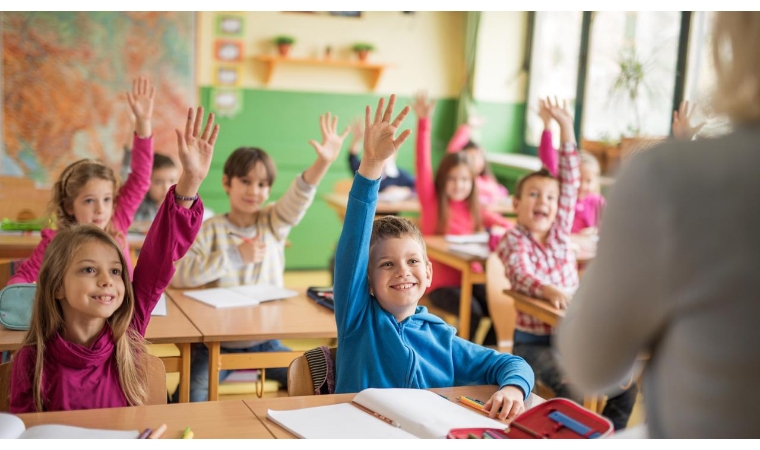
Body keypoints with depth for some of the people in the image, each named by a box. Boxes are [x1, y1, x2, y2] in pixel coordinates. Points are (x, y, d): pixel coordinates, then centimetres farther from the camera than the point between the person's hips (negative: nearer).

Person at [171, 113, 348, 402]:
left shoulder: (274, 224, 3)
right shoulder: (210, 230, -5)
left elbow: (298, 198, -17)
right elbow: (177, 274, -18)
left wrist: (324, 162, -37)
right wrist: (235, 256, -20)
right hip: (217, 341, -3)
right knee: (192, 399, -21)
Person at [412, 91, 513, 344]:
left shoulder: (475, 209, 10)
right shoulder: (431, 202, -1)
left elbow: (508, 226, 8)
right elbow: (423, 165, -12)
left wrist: (502, 230, -17)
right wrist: (423, 122, -23)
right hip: (442, 283, -4)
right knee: (473, 311, -30)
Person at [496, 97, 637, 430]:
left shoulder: (559, 231, 7)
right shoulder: (513, 240, -6)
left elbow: (570, 183, 2)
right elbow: (520, 274, -26)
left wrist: (566, 127, -3)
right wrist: (550, 290, -46)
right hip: (533, 340, -5)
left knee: (627, 383, -7)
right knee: (570, 389, -30)